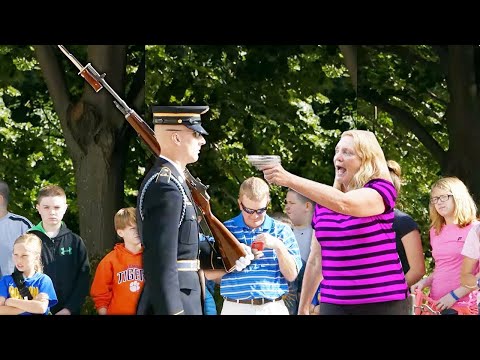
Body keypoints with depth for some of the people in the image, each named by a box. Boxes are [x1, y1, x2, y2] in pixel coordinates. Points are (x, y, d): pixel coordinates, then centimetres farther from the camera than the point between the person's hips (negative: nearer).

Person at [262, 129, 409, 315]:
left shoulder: (380, 189, -5)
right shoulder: (324, 201, 11)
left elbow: (344, 203, -26)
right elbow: (316, 260, 18)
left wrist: (289, 179, -31)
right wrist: (303, 308, 17)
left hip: (382, 304, -5)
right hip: (334, 304, 5)